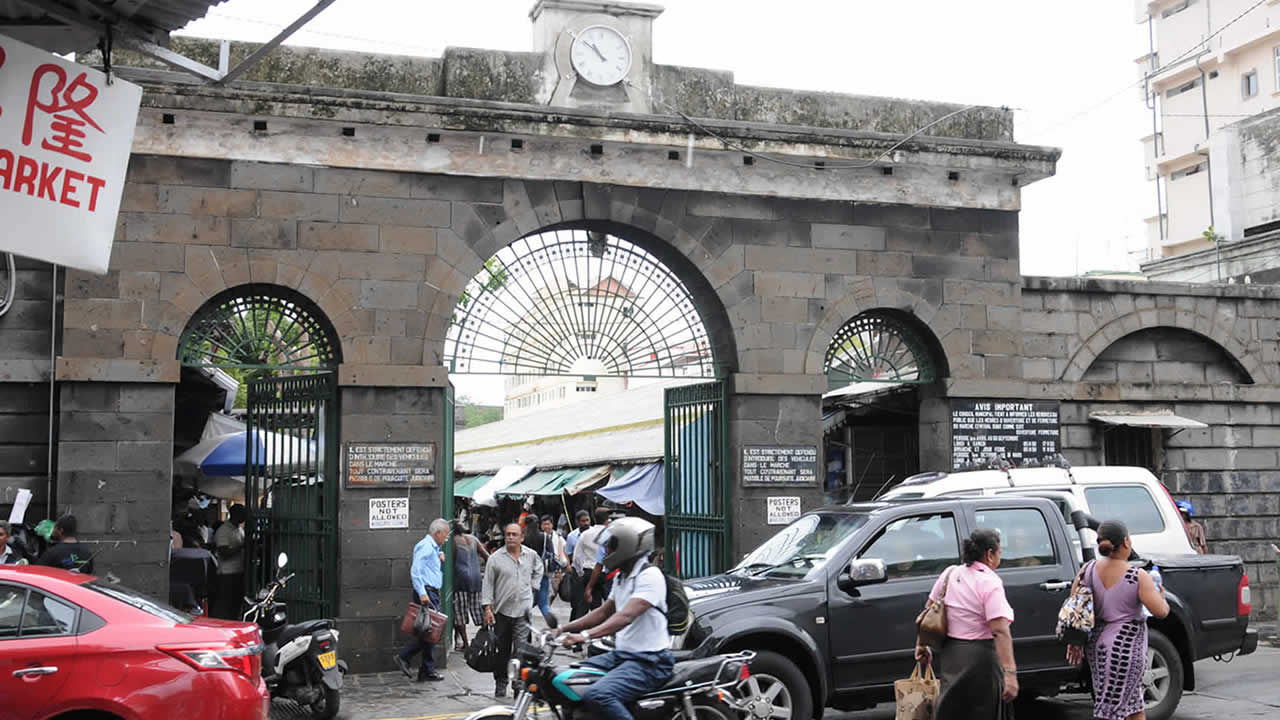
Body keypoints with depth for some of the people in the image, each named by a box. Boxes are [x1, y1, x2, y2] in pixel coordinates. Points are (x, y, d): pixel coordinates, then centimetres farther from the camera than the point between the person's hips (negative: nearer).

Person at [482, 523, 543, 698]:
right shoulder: (495, 558, -2)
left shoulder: (531, 555, 5)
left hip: (523, 610, 0)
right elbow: (487, 583, -1)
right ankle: (500, 683, 21)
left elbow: (539, 569, 27)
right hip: (502, 611, 0)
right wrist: (487, 607, -7)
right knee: (502, 651, 9)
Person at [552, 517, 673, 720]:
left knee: (597, 696, -30)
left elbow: (626, 616, -27)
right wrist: (563, 630, 15)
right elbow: (603, 613, 25)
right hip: (620, 655, 10)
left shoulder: (650, 575, -14)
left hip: (648, 662, -10)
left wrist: (586, 635, -36)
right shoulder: (622, 577, 17)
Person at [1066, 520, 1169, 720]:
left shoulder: (1087, 571, -2)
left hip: (1096, 644, 6)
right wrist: (1161, 596, 7)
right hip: (1125, 648, -6)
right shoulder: (1138, 577, -16)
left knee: (1133, 701, 22)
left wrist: (1075, 643, 10)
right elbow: (1161, 611, -16)